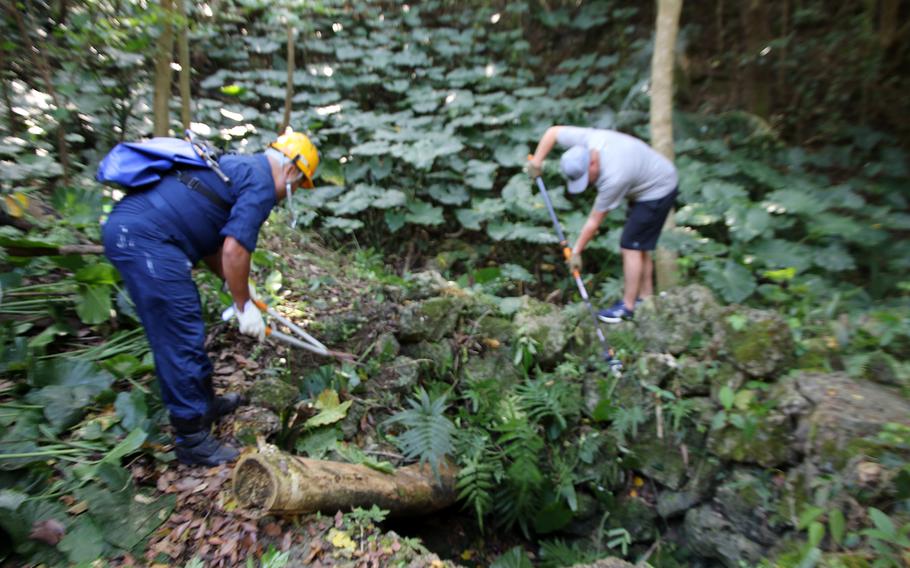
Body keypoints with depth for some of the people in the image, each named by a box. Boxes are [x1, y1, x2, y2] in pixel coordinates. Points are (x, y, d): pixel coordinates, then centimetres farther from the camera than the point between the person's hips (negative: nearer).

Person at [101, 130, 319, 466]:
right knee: (180, 340, -3)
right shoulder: (262, 183, -8)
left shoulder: (238, 168, 22)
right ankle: (192, 440, 9)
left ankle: (204, 402, 34)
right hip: (146, 240, -10)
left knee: (186, 330, 18)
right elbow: (235, 251, -17)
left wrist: (239, 290, 23)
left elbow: (212, 243, 23)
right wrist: (245, 307, -5)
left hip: (126, 227, 10)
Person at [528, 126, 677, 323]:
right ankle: (645, 298, 21)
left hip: (657, 191, -9)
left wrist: (576, 251, -18)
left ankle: (628, 307, -1)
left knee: (631, 246, -10)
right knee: (640, 246, 11)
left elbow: (594, 221, -28)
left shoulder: (614, 178, -38)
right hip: (645, 183, 9)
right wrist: (536, 161, -12)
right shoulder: (588, 138, -21)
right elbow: (553, 131, -6)